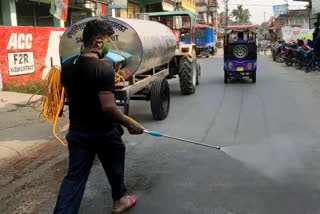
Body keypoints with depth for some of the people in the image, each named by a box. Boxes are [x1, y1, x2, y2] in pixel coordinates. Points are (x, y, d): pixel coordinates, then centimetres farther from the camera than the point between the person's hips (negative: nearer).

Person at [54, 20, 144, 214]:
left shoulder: (67, 67, 0)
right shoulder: (104, 69, -23)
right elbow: (108, 107, -28)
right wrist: (130, 124, -15)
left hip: (77, 131, 5)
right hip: (103, 132, -5)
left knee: (75, 176, 10)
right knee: (114, 167, 20)